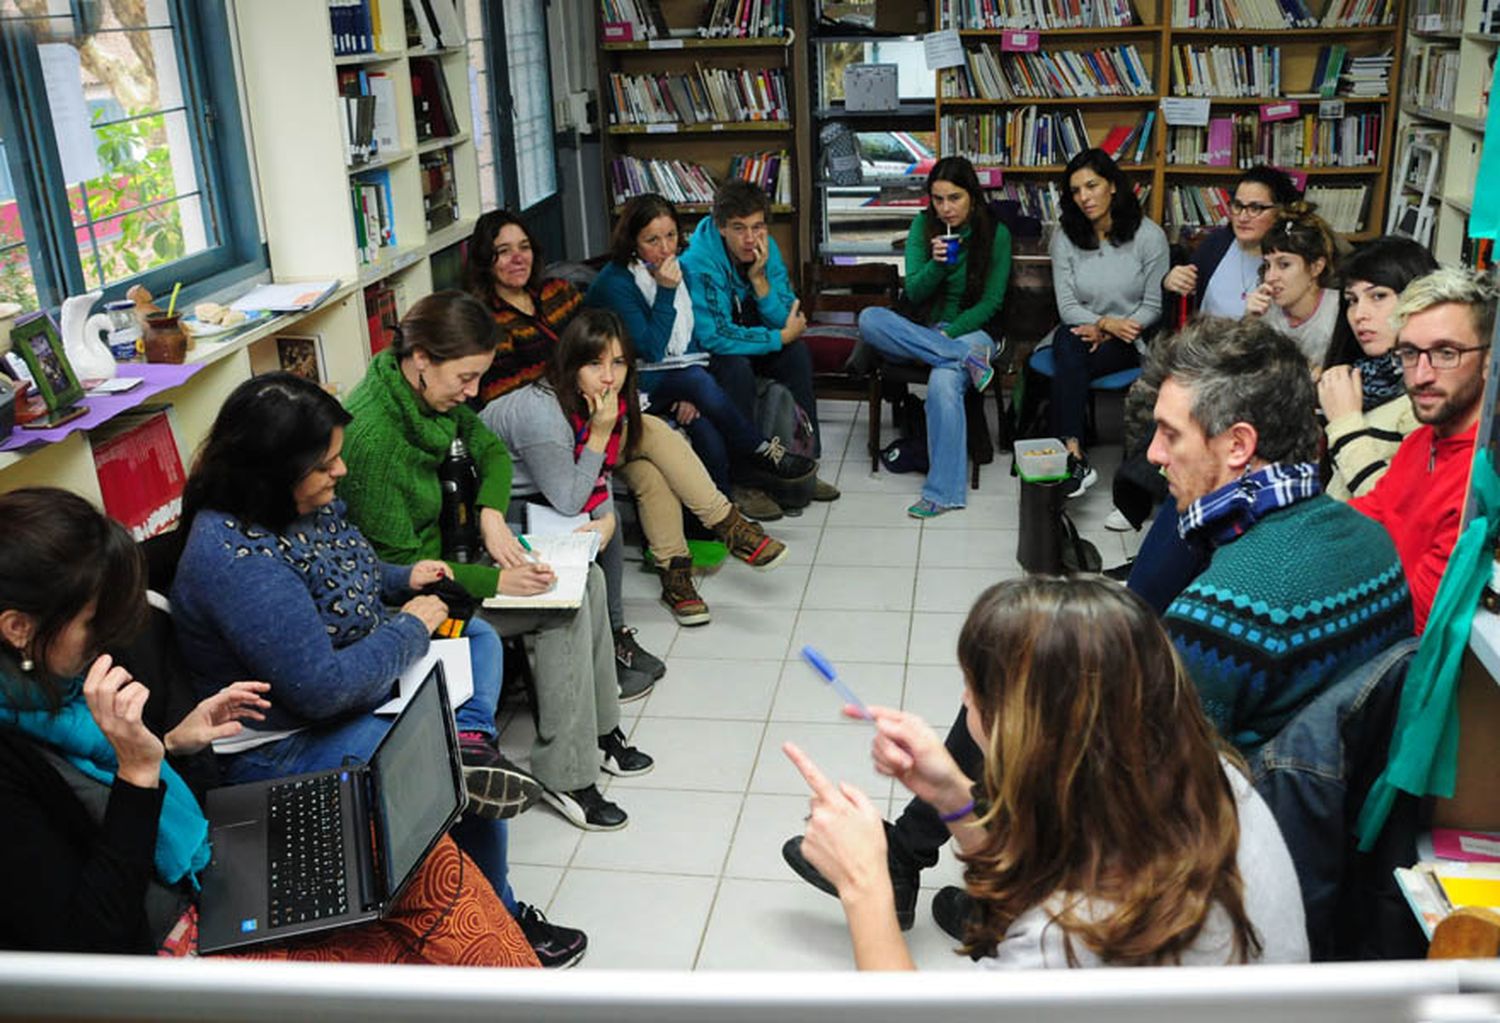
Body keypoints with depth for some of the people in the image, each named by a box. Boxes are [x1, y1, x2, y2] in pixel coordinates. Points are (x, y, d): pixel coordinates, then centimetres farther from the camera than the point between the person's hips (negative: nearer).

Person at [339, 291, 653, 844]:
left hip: (440, 553, 9)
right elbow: (399, 564, -25)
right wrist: (495, 580, -28)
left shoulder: (432, 392, -4)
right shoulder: (371, 434, -30)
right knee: (564, 605, -17)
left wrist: (492, 514, -8)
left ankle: (598, 730, 16)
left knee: (585, 578, 2)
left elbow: (491, 450, 11)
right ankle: (565, 774, -6)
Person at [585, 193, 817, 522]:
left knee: (704, 422, -30)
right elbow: (651, 350, -19)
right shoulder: (614, 283, -14)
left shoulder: (678, 270, 7)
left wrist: (693, 393, -6)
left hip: (678, 380, 5)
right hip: (637, 384, -5)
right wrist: (666, 292, -23)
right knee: (698, 379, -32)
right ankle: (764, 453, -20)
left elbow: (692, 338, 10)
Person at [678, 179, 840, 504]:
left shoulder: (767, 249, -9)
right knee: (737, 368, -33)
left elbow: (786, 320, -10)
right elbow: (714, 337, -34)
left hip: (746, 341, 6)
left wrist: (760, 279, -26)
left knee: (797, 353, -14)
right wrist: (782, 336, -26)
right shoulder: (699, 263, -29)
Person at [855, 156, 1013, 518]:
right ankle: (965, 358, -28)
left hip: (972, 329, -3)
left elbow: (991, 303, -3)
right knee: (869, 319, -28)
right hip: (923, 330, 4)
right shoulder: (923, 226, 3)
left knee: (943, 382, -37)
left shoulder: (996, 234, -3)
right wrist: (936, 264, -21)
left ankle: (944, 491, -32)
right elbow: (914, 292, -1)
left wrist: (949, 333, -16)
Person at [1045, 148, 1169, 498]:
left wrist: (1106, 334, -14)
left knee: (1069, 363, -33)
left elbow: (1154, 306, -2)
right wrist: (1105, 323, -20)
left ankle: (1071, 453, -33)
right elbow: (1067, 306, -2)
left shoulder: (1148, 236, -4)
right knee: (1067, 342, -35)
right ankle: (1075, 456, -44)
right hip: (1084, 328, 2)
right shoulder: (1066, 236, 3)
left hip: (1131, 340, -2)